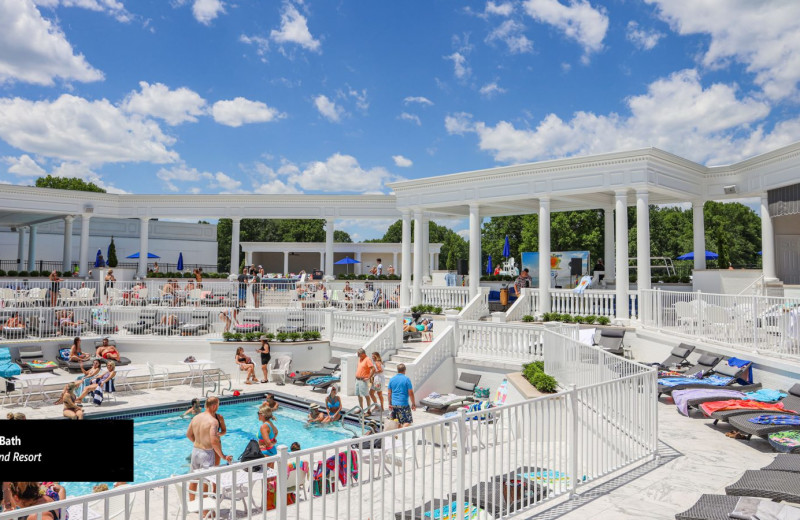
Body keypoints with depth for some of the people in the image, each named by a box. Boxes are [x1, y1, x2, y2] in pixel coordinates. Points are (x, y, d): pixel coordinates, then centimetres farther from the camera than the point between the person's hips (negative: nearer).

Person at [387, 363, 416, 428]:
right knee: (408, 422, -2)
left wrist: (390, 404, 20)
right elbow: (411, 393, -8)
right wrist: (413, 404, 0)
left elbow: (389, 393, 11)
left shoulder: (392, 379, 6)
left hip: (394, 405, 6)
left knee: (398, 423, 17)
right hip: (403, 405, -6)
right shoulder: (406, 379, -8)